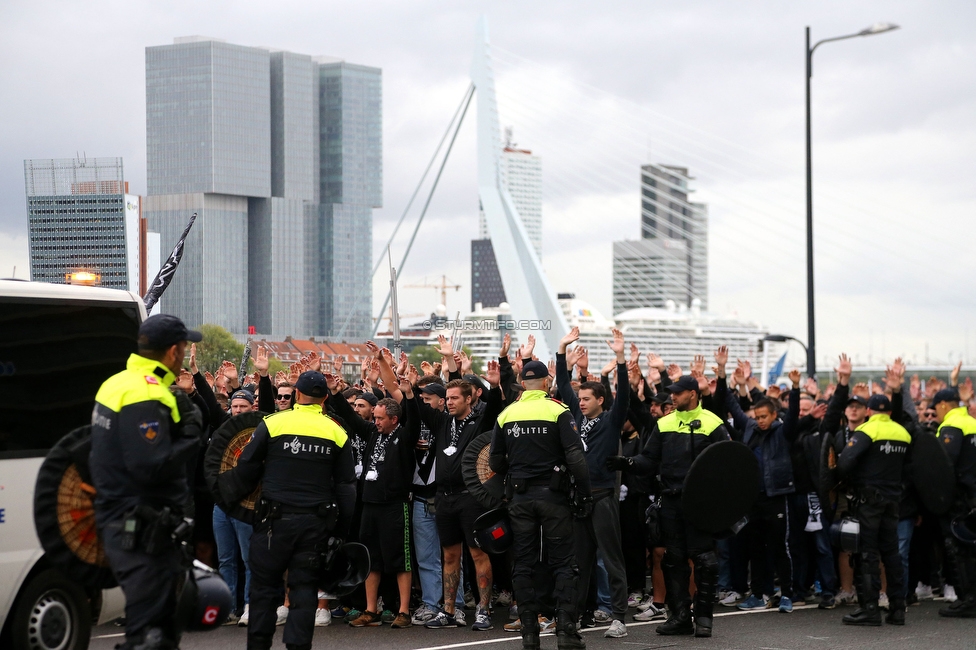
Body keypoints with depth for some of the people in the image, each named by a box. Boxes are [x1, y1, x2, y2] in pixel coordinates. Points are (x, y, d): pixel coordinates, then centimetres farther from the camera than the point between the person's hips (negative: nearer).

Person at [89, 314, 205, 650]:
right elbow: (152, 467, -27)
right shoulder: (147, 396, -19)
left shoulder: (118, 383, 13)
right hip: (142, 532, -11)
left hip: (119, 519, 11)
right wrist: (190, 434, -13)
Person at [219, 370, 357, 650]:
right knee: (304, 587, 6)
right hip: (316, 522, 2)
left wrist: (234, 494, 19)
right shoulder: (337, 432, 4)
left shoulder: (273, 423, -4)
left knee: (265, 585, 9)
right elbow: (346, 485, 8)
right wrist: (341, 529, 14)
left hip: (276, 519, -2)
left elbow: (246, 469, 0)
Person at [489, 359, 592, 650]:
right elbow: (575, 457, -13)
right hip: (553, 495, -3)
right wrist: (585, 494, -5)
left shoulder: (506, 415, 3)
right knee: (562, 563, 1)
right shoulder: (558, 411, -7)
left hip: (520, 497, 3)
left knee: (523, 563, 7)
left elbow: (495, 462, 6)